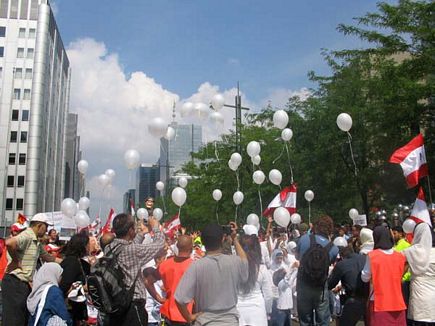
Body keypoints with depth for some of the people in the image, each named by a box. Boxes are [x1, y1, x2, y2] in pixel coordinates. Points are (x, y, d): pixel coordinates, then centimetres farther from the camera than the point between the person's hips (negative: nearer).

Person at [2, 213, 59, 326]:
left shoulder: (36, 242, 16)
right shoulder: (26, 236, -16)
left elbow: (47, 257, 27)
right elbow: (9, 243, -36)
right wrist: (16, 260, -21)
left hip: (25, 283, 10)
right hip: (15, 283, -10)